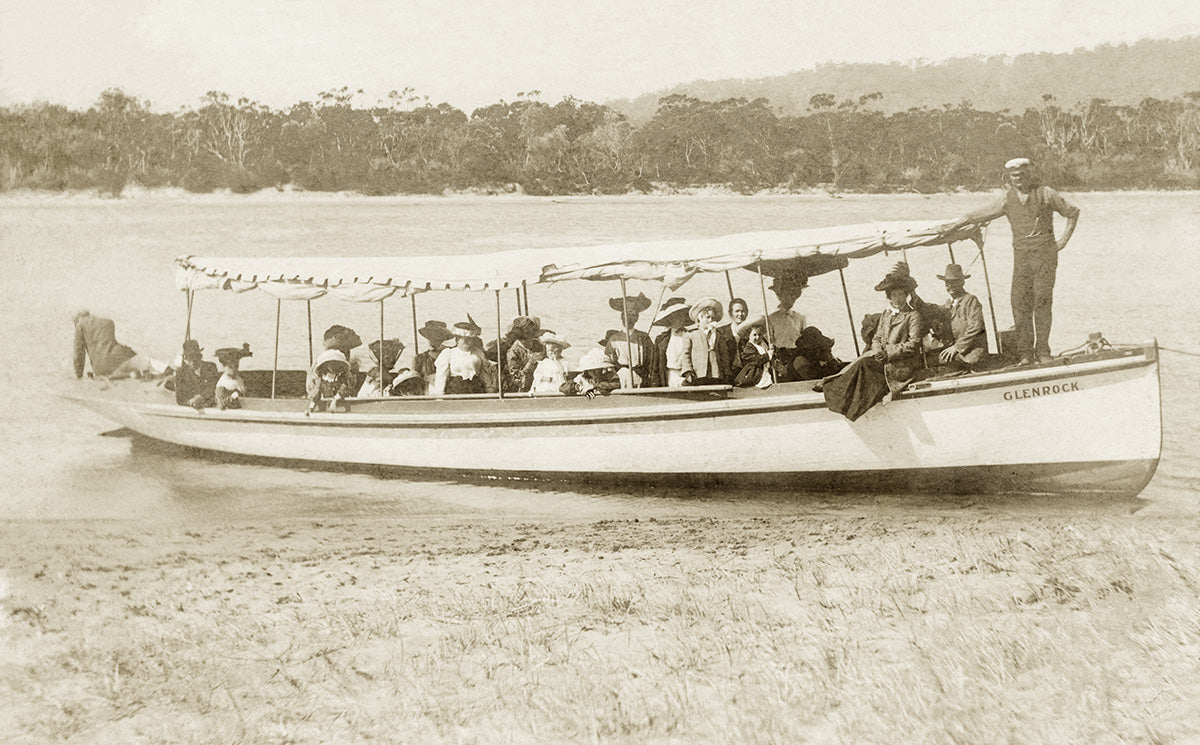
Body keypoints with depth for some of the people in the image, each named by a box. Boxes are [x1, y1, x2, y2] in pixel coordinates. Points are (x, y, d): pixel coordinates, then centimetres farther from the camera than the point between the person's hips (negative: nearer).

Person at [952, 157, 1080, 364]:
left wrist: (1063, 240, 7)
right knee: (1020, 302, -6)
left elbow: (1073, 212, 14)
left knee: (1042, 300, -8)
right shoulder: (1006, 198, 6)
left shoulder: (1045, 194, 1)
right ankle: (1025, 353, -1)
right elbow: (975, 216, 9)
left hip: (1045, 254, -2)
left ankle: (1042, 351, -4)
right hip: (1021, 255, 2)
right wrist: (949, 228, 4)